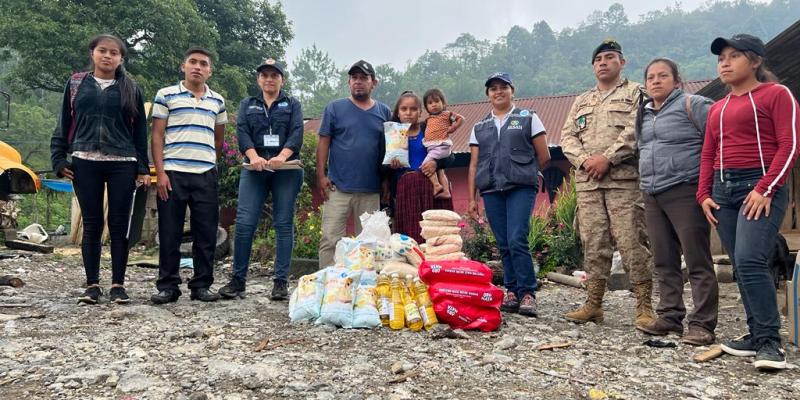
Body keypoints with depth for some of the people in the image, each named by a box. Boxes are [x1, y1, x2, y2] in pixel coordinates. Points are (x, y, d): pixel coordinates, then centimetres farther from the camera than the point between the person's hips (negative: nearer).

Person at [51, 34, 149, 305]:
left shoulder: (130, 89, 8)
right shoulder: (76, 84, 11)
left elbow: (140, 131, 7)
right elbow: (64, 124, 11)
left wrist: (143, 168, 2)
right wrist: (59, 159, 2)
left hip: (122, 164, -1)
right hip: (85, 163, 1)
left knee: (119, 224, 0)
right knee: (92, 224, 4)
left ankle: (118, 284, 8)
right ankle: (92, 285, 11)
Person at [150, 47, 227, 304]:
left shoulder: (217, 101, 14)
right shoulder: (166, 96, 5)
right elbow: (157, 136, 1)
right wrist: (160, 172, -7)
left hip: (206, 175, 3)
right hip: (172, 174, -2)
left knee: (206, 233, 4)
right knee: (169, 232, 1)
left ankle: (202, 285, 13)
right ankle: (167, 286, 11)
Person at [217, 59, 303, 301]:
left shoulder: (292, 105, 15)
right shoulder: (247, 105, 19)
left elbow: (297, 133, -2)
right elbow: (242, 132, 2)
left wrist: (282, 156, -21)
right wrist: (253, 156, -18)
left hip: (286, 170, -1)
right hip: (255, 169, 1)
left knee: (284, 224, -2)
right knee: (244, 223, -7)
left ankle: (281, 282, 2)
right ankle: (238, 279, 1)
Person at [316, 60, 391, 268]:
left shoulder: (384, 112, 10)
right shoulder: (335, 108, 3)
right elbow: (323, 143, 2)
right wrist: (321, 176, -6)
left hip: (372, 190, 2)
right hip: (338, 187, -2)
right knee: (331, 239, -3)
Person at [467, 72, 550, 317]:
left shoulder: (528, 119, 9)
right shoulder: (479, 128, 18)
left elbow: (544, 157, 7)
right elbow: (474, 166, 13)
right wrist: (472, 198, 7)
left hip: (520, 189, -3)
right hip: (491, 192, 4)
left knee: (517, 241, -15)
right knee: (504, 245, 5)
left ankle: (527, 294, -7)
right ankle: (512, 292, 13)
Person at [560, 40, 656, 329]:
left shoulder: (635, 93, 8)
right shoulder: (581, 102, 23)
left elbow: (635, 131, -8)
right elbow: (567, 136, 14)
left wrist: (607, 158, -15)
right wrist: (584, 160, -5)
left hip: (624, 178, -5)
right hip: (587, 181, 5)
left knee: (632, 242, -7)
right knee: (593, 243, 5)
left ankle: (644, 306, 0)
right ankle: (593, 304, 11)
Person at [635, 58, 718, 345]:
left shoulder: (692, 105, -4)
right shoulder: (644, 113, 17)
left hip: (684, 192, -7)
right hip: (652, 195, 7)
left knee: (697, 261, -5)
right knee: (664, 261, 10)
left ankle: (702, 324, -1)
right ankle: (670, 316, 19)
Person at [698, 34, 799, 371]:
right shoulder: (717, 108, 20)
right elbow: (708, 154, 20)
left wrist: (765, 189, -16)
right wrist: (704, 194, 8)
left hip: (760, 187, -6)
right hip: (723, 190, 7)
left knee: (750, 261, -19)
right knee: (741, 267, 6)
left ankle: (769, 341, -10)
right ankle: (757, 335, 14)